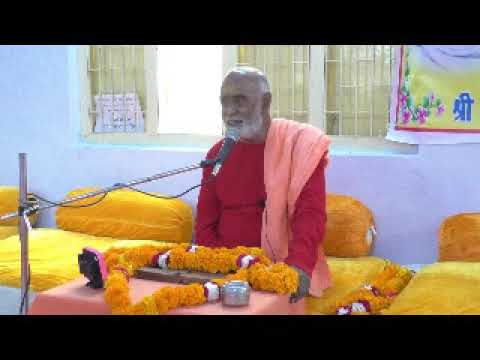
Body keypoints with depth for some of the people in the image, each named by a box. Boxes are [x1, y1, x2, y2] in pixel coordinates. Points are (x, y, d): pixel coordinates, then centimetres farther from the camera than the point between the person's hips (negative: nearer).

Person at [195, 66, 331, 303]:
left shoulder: (300, 143, -3)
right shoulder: (217, 153, 11)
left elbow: (309, 212, -13)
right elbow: (205, 223, 11)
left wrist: (299, 265, -30)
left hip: (279, 269, -3)